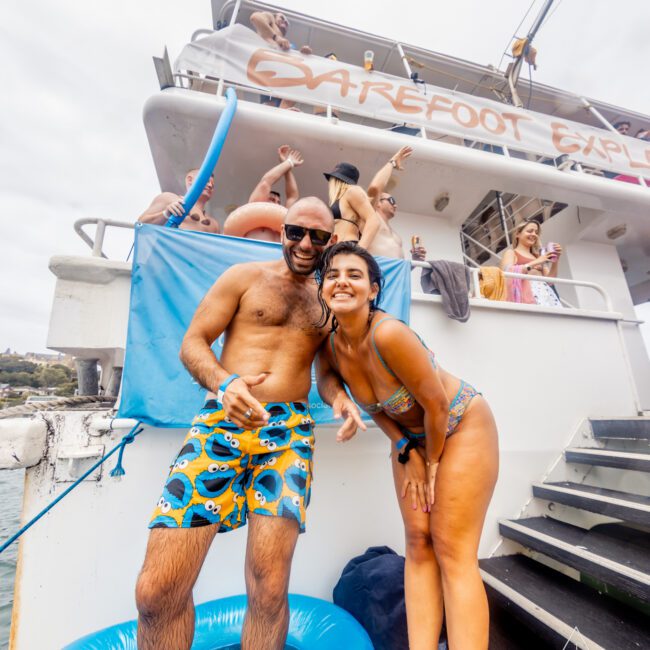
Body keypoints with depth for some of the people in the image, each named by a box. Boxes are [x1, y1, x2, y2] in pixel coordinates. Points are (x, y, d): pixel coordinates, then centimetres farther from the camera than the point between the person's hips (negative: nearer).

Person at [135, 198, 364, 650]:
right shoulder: (245, 276, 9)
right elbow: (193, 342, 4)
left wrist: (340, 397, -4)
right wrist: (224, 384, -16)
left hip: (289, 432, 2)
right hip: (220, 420, -1)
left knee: (269, 590, -3)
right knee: (158, 589, -3)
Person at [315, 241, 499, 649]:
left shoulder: (389, 334, -33)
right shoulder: (330, 345, -12)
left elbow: (436, 404, -22)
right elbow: (375, 406, 1)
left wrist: (433, 463, -7)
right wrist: (406, 453, -5)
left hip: (462, 425, -5)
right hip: (412, 437, 6)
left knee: (452, 550, -3)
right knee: (418, 543, 8)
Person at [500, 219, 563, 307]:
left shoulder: (537, 256, 27)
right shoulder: (511, 253, 12)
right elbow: (507, 273, -10)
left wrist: (555, 260, 8)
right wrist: (535, 263, -11)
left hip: (545, 292, 6)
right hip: (526, 292, -5)